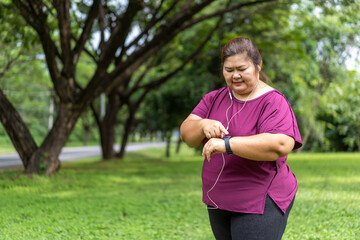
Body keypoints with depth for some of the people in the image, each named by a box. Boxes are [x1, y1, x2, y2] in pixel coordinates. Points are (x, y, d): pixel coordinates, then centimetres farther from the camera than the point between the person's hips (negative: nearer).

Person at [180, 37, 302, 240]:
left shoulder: (274, 102, -12)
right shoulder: (214, 99, 8)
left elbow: (281, 145, -28)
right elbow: (186, 133, 0)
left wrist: (227, 144, -32)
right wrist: (203, 126, -23)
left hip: (260, 204, -6)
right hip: (219, 203, 7)